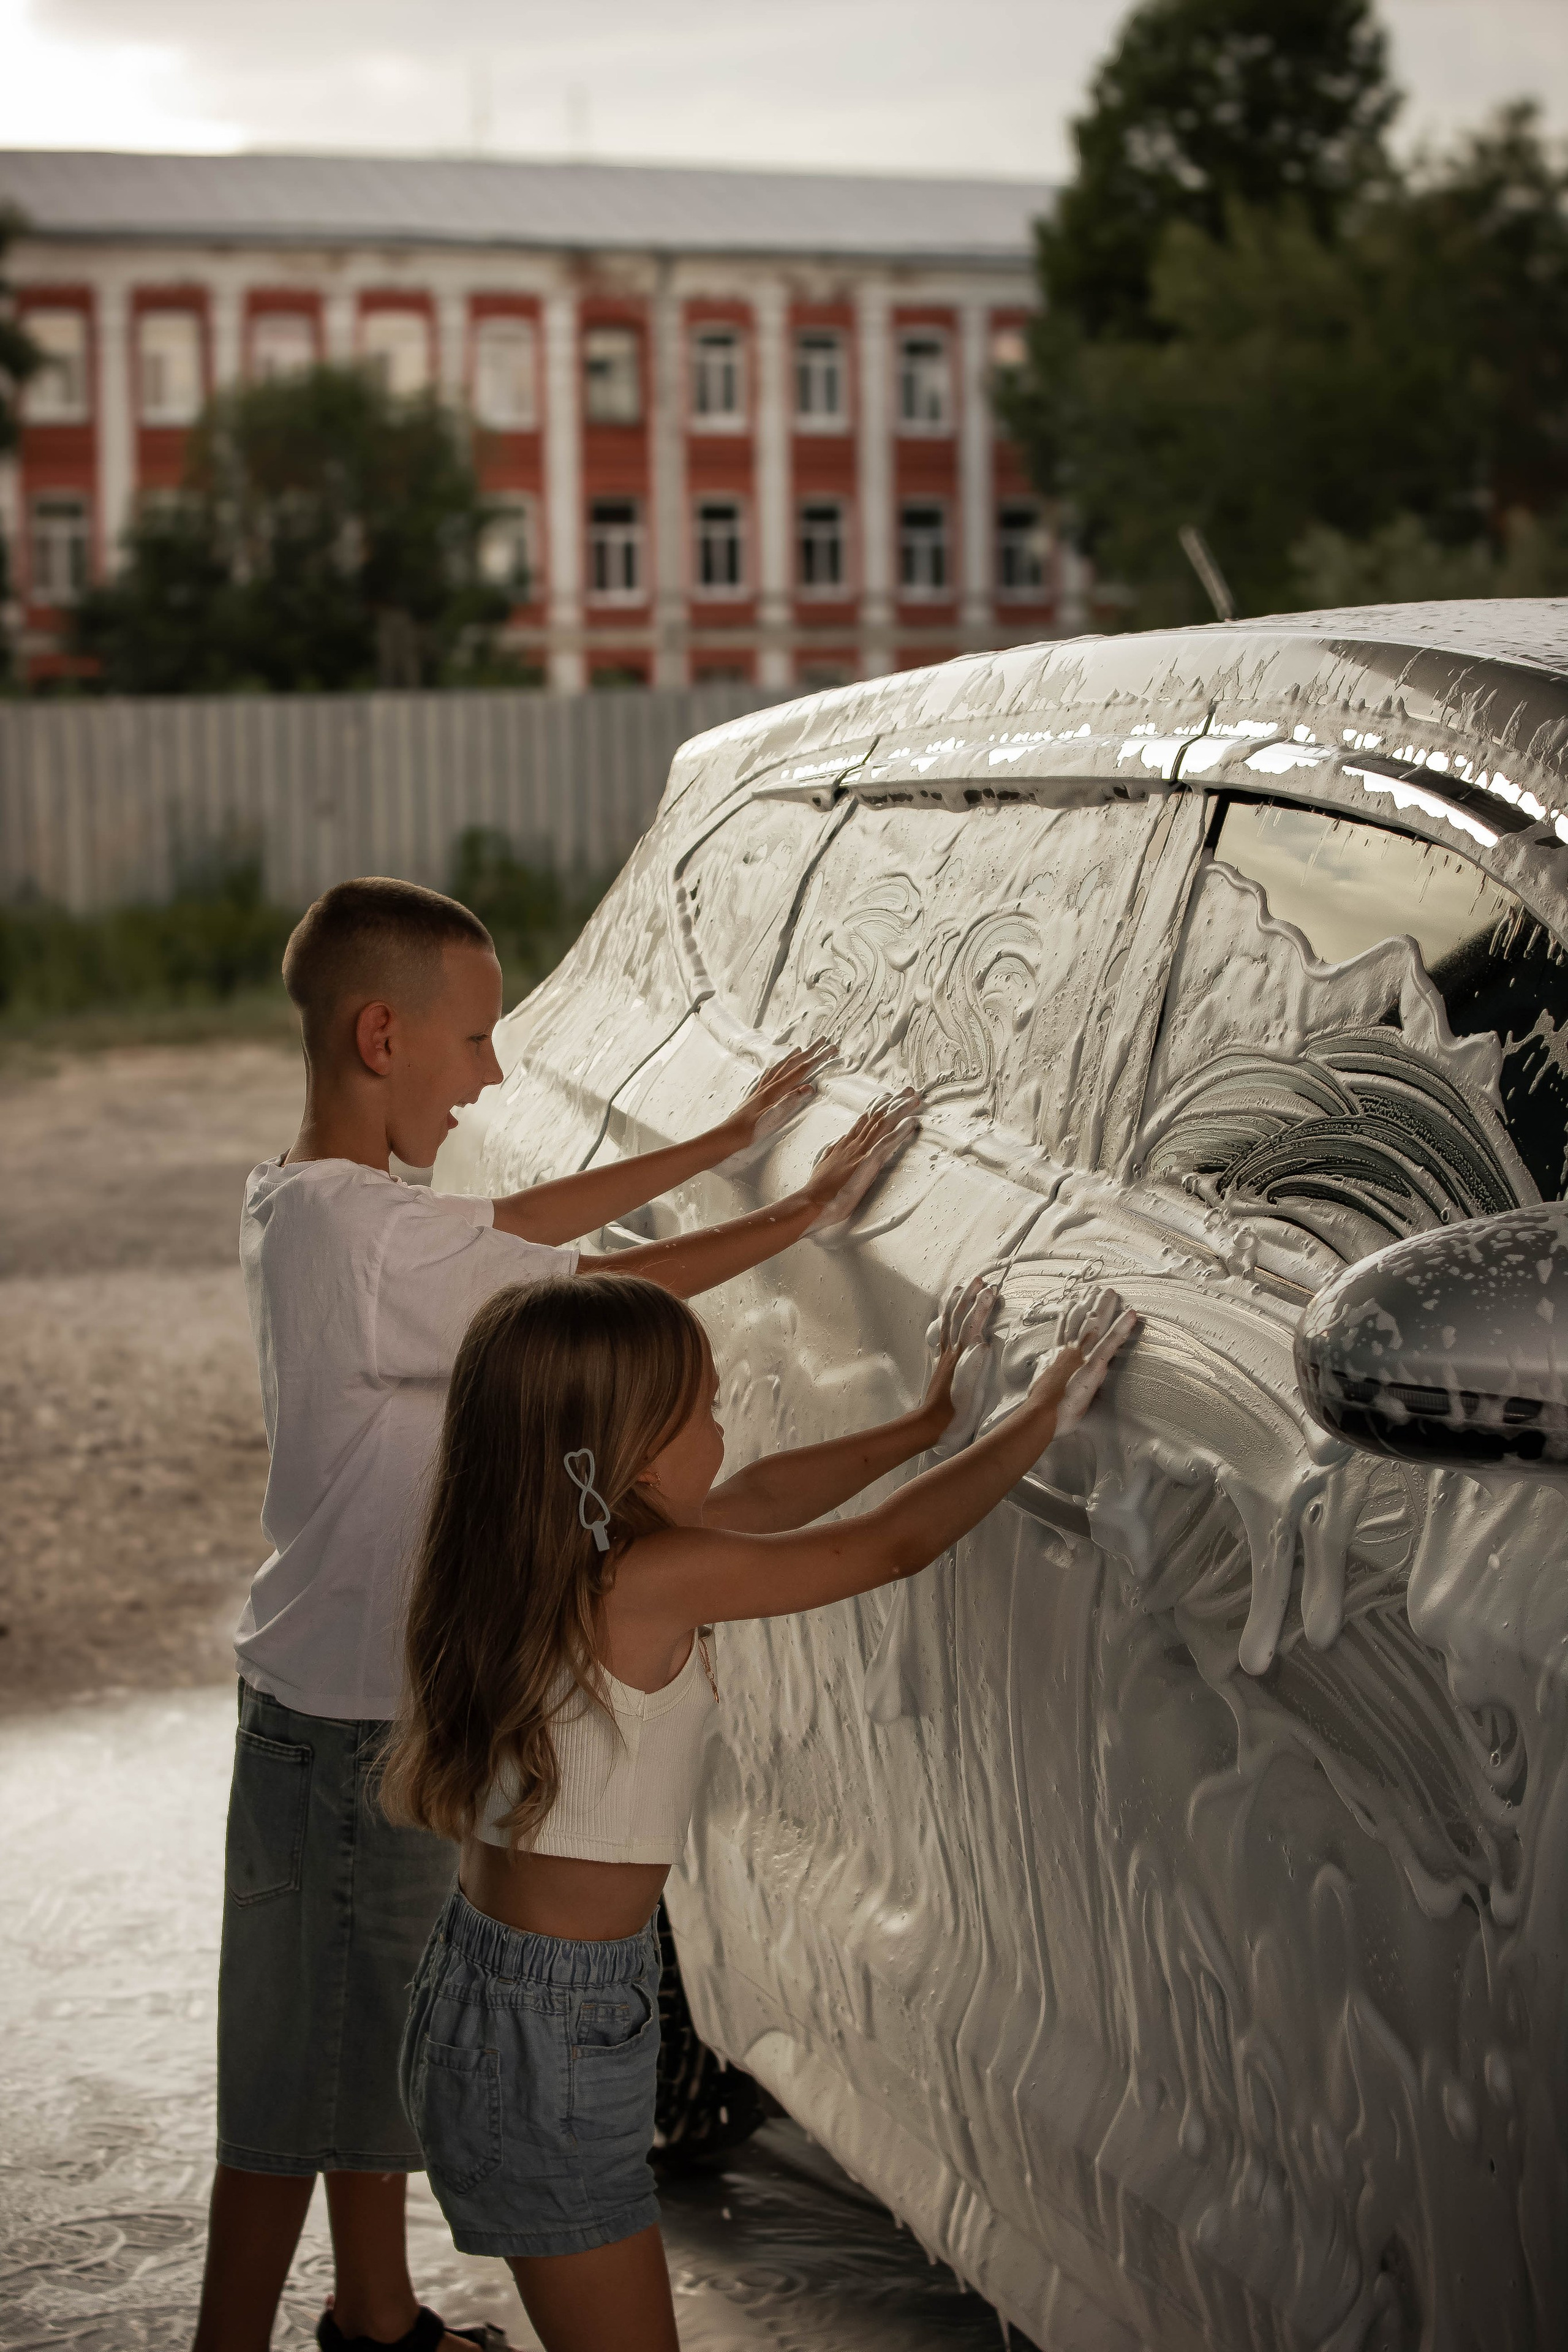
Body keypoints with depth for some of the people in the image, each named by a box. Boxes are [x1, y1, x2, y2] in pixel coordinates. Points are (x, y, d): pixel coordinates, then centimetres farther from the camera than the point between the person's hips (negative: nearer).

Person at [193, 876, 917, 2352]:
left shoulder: (292, 1202, 5)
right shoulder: (373, 1235, -26)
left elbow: (519, 1224, 16)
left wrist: (724, 1142, 21)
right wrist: (811, 1208, -6)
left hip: (372, 1694, 10)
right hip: (352, 1728, -10)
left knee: (375, 2047, 23)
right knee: (297, 2090, 2)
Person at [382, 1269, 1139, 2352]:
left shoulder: (536, 1555, 0)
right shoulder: (649, 1582, -24)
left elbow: (756, 1499, 15)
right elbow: (894, 1545, -14)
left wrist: (926, 1425, 25)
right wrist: (1044, 1416, 0)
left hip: (492, 1974, 9)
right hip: (555, 2029, -9)